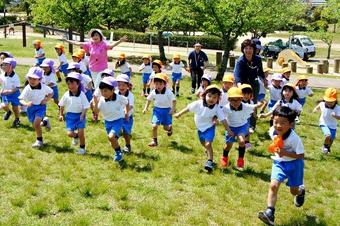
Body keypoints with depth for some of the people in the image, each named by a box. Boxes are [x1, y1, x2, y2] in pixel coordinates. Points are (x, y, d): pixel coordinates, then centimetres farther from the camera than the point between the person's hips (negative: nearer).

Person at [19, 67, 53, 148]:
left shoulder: (44, 87, -16)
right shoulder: (27, 89, -20)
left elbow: (51, 93, 3)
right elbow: (21, 99, -23)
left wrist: (46, 100, -11)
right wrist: (26, 103, -44)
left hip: (41, 107, -2)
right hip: (31, 107, 2)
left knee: (36, 124, -18)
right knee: (35, 125, 14)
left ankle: (39, 141, 1)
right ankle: (44, 122, 49)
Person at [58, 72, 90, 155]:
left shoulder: (82, 95, -13)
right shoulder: (66, 95, -5)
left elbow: (86, 107, -10)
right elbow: (62, 106, 9)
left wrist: (82, 115, -22)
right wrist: (61, 115, 7)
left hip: (80, 115, -2)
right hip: (70, 115, 2)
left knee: (81, 133, -5)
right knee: (69, 134, -6)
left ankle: (82, 148, 18)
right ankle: (75, 136, 30)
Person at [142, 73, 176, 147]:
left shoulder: (168, 92, -19)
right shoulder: (153, 92, -9)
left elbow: (174, 100, -12)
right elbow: (149, 100, 7)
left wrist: (173, 109, -21)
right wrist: (146, 108, 2)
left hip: (167, 110, -2)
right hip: (157, 109, 2)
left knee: (166, 127, 7)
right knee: (154, 126, -10)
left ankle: (169, 128, 47)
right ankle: (154, 140, 7)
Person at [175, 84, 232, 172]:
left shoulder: (217, 108, -24)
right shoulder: (198, 104, -23)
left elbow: (223, 119, -19)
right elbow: (188, 108, -9)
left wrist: (228, 130, -19)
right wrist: (179, 114, -2)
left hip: (209, 127, -3)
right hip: (200, 128, 4)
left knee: (208, 144, -18)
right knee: (203, 144, 24)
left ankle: (210, 161, -6)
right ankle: (209, 152, 55)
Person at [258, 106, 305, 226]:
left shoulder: (294, 138, -32)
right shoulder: (272, 132, -16)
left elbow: (301, 155, -23)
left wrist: (285, 153, -33)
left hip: (294, 163, -3)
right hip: (279, 162, 3)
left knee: (294, 191, 15)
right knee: (273, 185, -16)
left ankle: (301, 191, 53)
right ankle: (269, 213, -14)